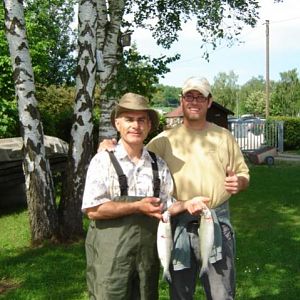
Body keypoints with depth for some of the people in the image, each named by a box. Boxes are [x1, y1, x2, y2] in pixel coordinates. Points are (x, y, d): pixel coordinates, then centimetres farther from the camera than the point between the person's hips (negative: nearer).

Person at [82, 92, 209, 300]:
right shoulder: (104, 160, -7)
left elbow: (165, 207, 12)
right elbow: (93, 209, -14)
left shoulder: (158, 165, 7)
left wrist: (186, 205, -7)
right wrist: (137, 207, -17)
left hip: (148, 252, 5)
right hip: (111, 254, -4)